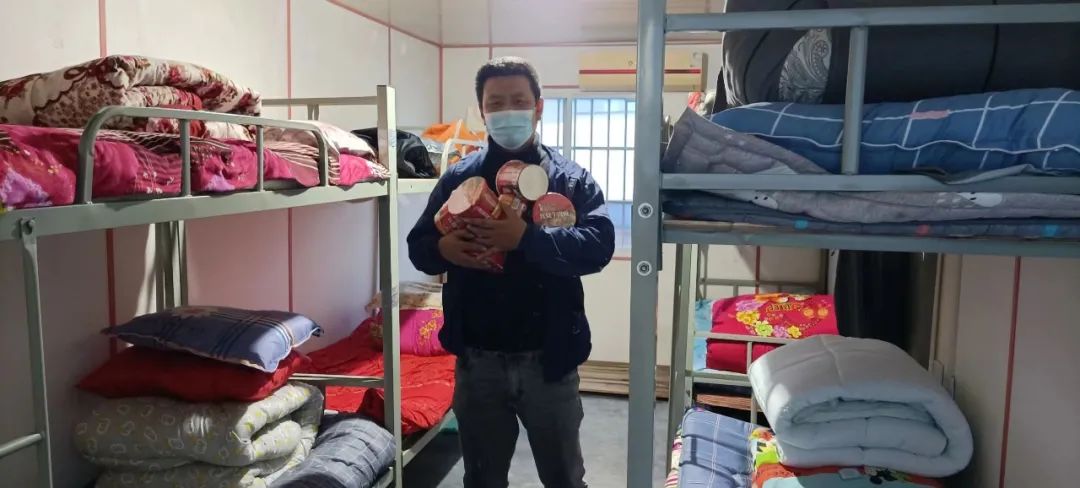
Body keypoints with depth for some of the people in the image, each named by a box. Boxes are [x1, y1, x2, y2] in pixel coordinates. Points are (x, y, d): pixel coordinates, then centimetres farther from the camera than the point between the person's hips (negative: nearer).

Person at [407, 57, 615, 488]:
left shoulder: (571, 179, -3)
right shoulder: (458, 177, 3)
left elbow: (599, 245, -17)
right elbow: (418, 247, 5)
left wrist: (527, 238, -29)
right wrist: (444, 248, -19)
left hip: (548, 359, -1)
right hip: (478, 360, 2)